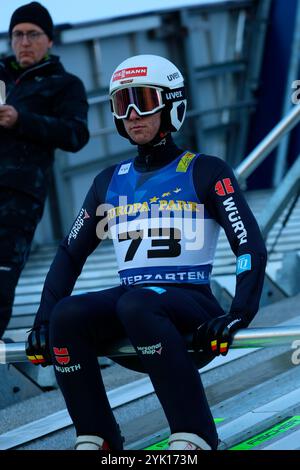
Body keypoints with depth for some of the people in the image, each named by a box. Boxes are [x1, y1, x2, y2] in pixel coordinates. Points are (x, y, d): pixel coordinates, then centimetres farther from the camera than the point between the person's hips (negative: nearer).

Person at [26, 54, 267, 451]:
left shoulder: (205, 172, 2)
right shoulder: (110, 182, 17)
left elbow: (251, 247, -6)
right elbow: (71, 254, 20)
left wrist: (239, 314, -21)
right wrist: (43, 321, 8)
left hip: (189, 301, -5)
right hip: (128, 297, 5)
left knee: (135, 305, -38)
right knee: (67, 314, -27)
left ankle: (194, 437, -37)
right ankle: (95, 440, -18)